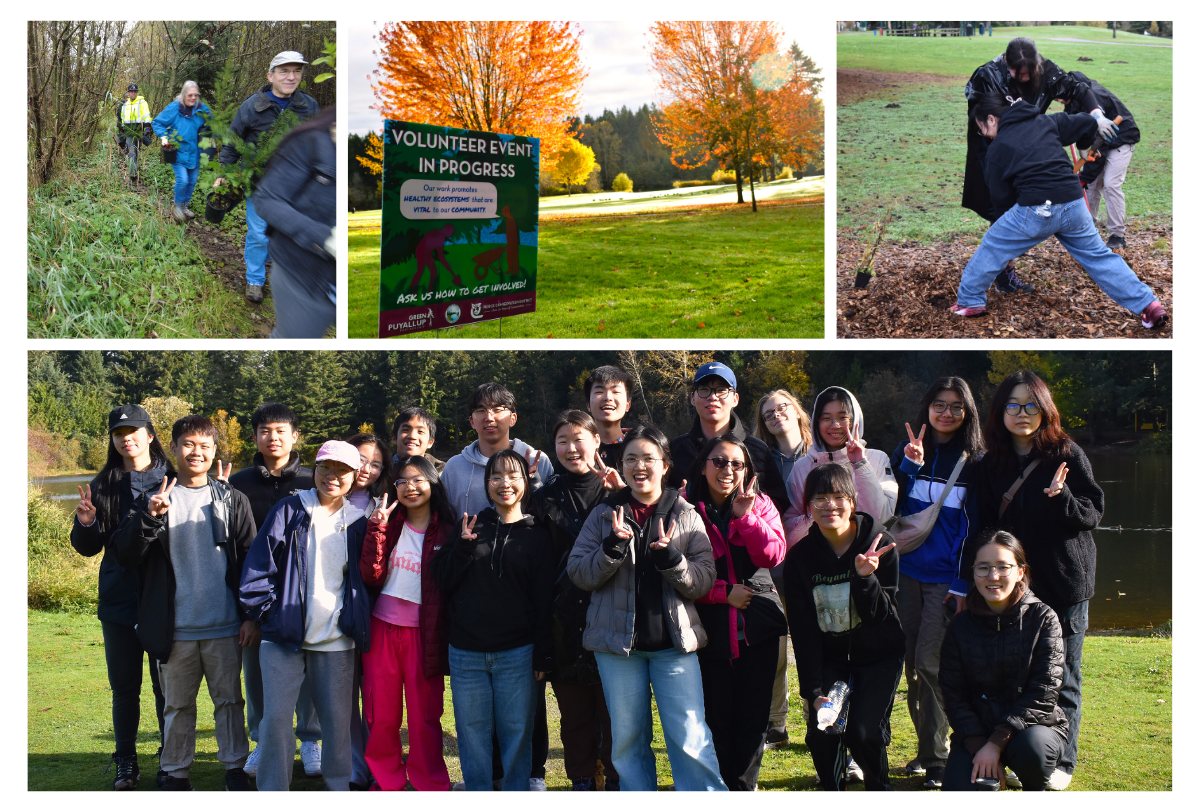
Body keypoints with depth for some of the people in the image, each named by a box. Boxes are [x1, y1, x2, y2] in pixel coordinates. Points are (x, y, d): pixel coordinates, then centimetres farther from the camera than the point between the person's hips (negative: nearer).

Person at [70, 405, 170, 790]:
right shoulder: (103, 486, 5)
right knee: (124, 686, 9)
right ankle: (126, 762, 21)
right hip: (119, 602, 2)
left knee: (166, 684, 5)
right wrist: (85, 524, -13)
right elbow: (89, 548, 8)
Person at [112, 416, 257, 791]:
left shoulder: (231, 500, 4)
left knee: (228, 699, 7)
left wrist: (252, 615, -2)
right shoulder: (154, 498, 4)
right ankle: (175, 772, 22)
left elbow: (251, 560, 4)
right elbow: (126, 554, -4)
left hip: (224, 627, 0)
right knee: (177, 704, 11)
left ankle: (235, 768, 19)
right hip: (175, 629, 0)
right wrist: (150, 517, -21)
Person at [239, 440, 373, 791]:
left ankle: (339, 786, 21)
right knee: (276, 717, -4)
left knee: (337, 719, 7)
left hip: (337, 642, 2)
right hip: (284, 636, -2)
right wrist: (262, 610, -6)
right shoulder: (289, 510, 1)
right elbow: (259, 563, -2)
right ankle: (272, 790, 7)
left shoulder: (357, 522, 8)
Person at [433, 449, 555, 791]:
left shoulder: (537, 535, 4)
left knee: (516, 730, 3)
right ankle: (477, 791, 17)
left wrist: (543, 655, -2)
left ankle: (516, 790, 14)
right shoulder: (471, 526, 8)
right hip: (466, 652, 2)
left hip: (516, 653, -2)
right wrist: (464, 545, -11)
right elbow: (443, 581, 4)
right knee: (472, 731, 6)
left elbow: (544, 600, 2)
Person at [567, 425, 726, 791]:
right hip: (618, 640, 2)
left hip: (674, 642, -1)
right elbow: (578, 572, -1)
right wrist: (612, 548, -17)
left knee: (691, 740, -6)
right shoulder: (604, 514, 6)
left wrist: (672, 560, -20)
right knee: (628, 739, 10)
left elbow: (705, 579, -2)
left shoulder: (686, 516, 4)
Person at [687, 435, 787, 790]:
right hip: (711, 626, -2)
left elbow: (772, 555, -7)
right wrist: (723, 593, -12)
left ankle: (744, 785, 17)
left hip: (758, 626, 2)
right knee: (716, 717, 1)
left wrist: (745, 514, -15)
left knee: (753, 715, 4)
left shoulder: (760, 505, 8)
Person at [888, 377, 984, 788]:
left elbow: (977, 527, -1)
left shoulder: (975, 462, -1)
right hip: (907, 572, 4)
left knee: (929, 662, -10)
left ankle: (936, 757, -1)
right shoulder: (907, 452, 8)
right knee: (911, 661, 7)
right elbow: (888, 506, 0)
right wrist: (908, 466, -15)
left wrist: (964, 584, -6)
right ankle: (926, 746, 19)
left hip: (948, 578, -4)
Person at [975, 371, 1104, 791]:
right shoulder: (992, 464, 7)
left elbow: (1094, 512, -5)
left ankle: (1061, 761, 16)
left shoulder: (1066, 454, -4)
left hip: (1063, 583, -3)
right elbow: (986, 525, 12)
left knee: (1062, 678, 4)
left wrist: (1061, 498, -25)